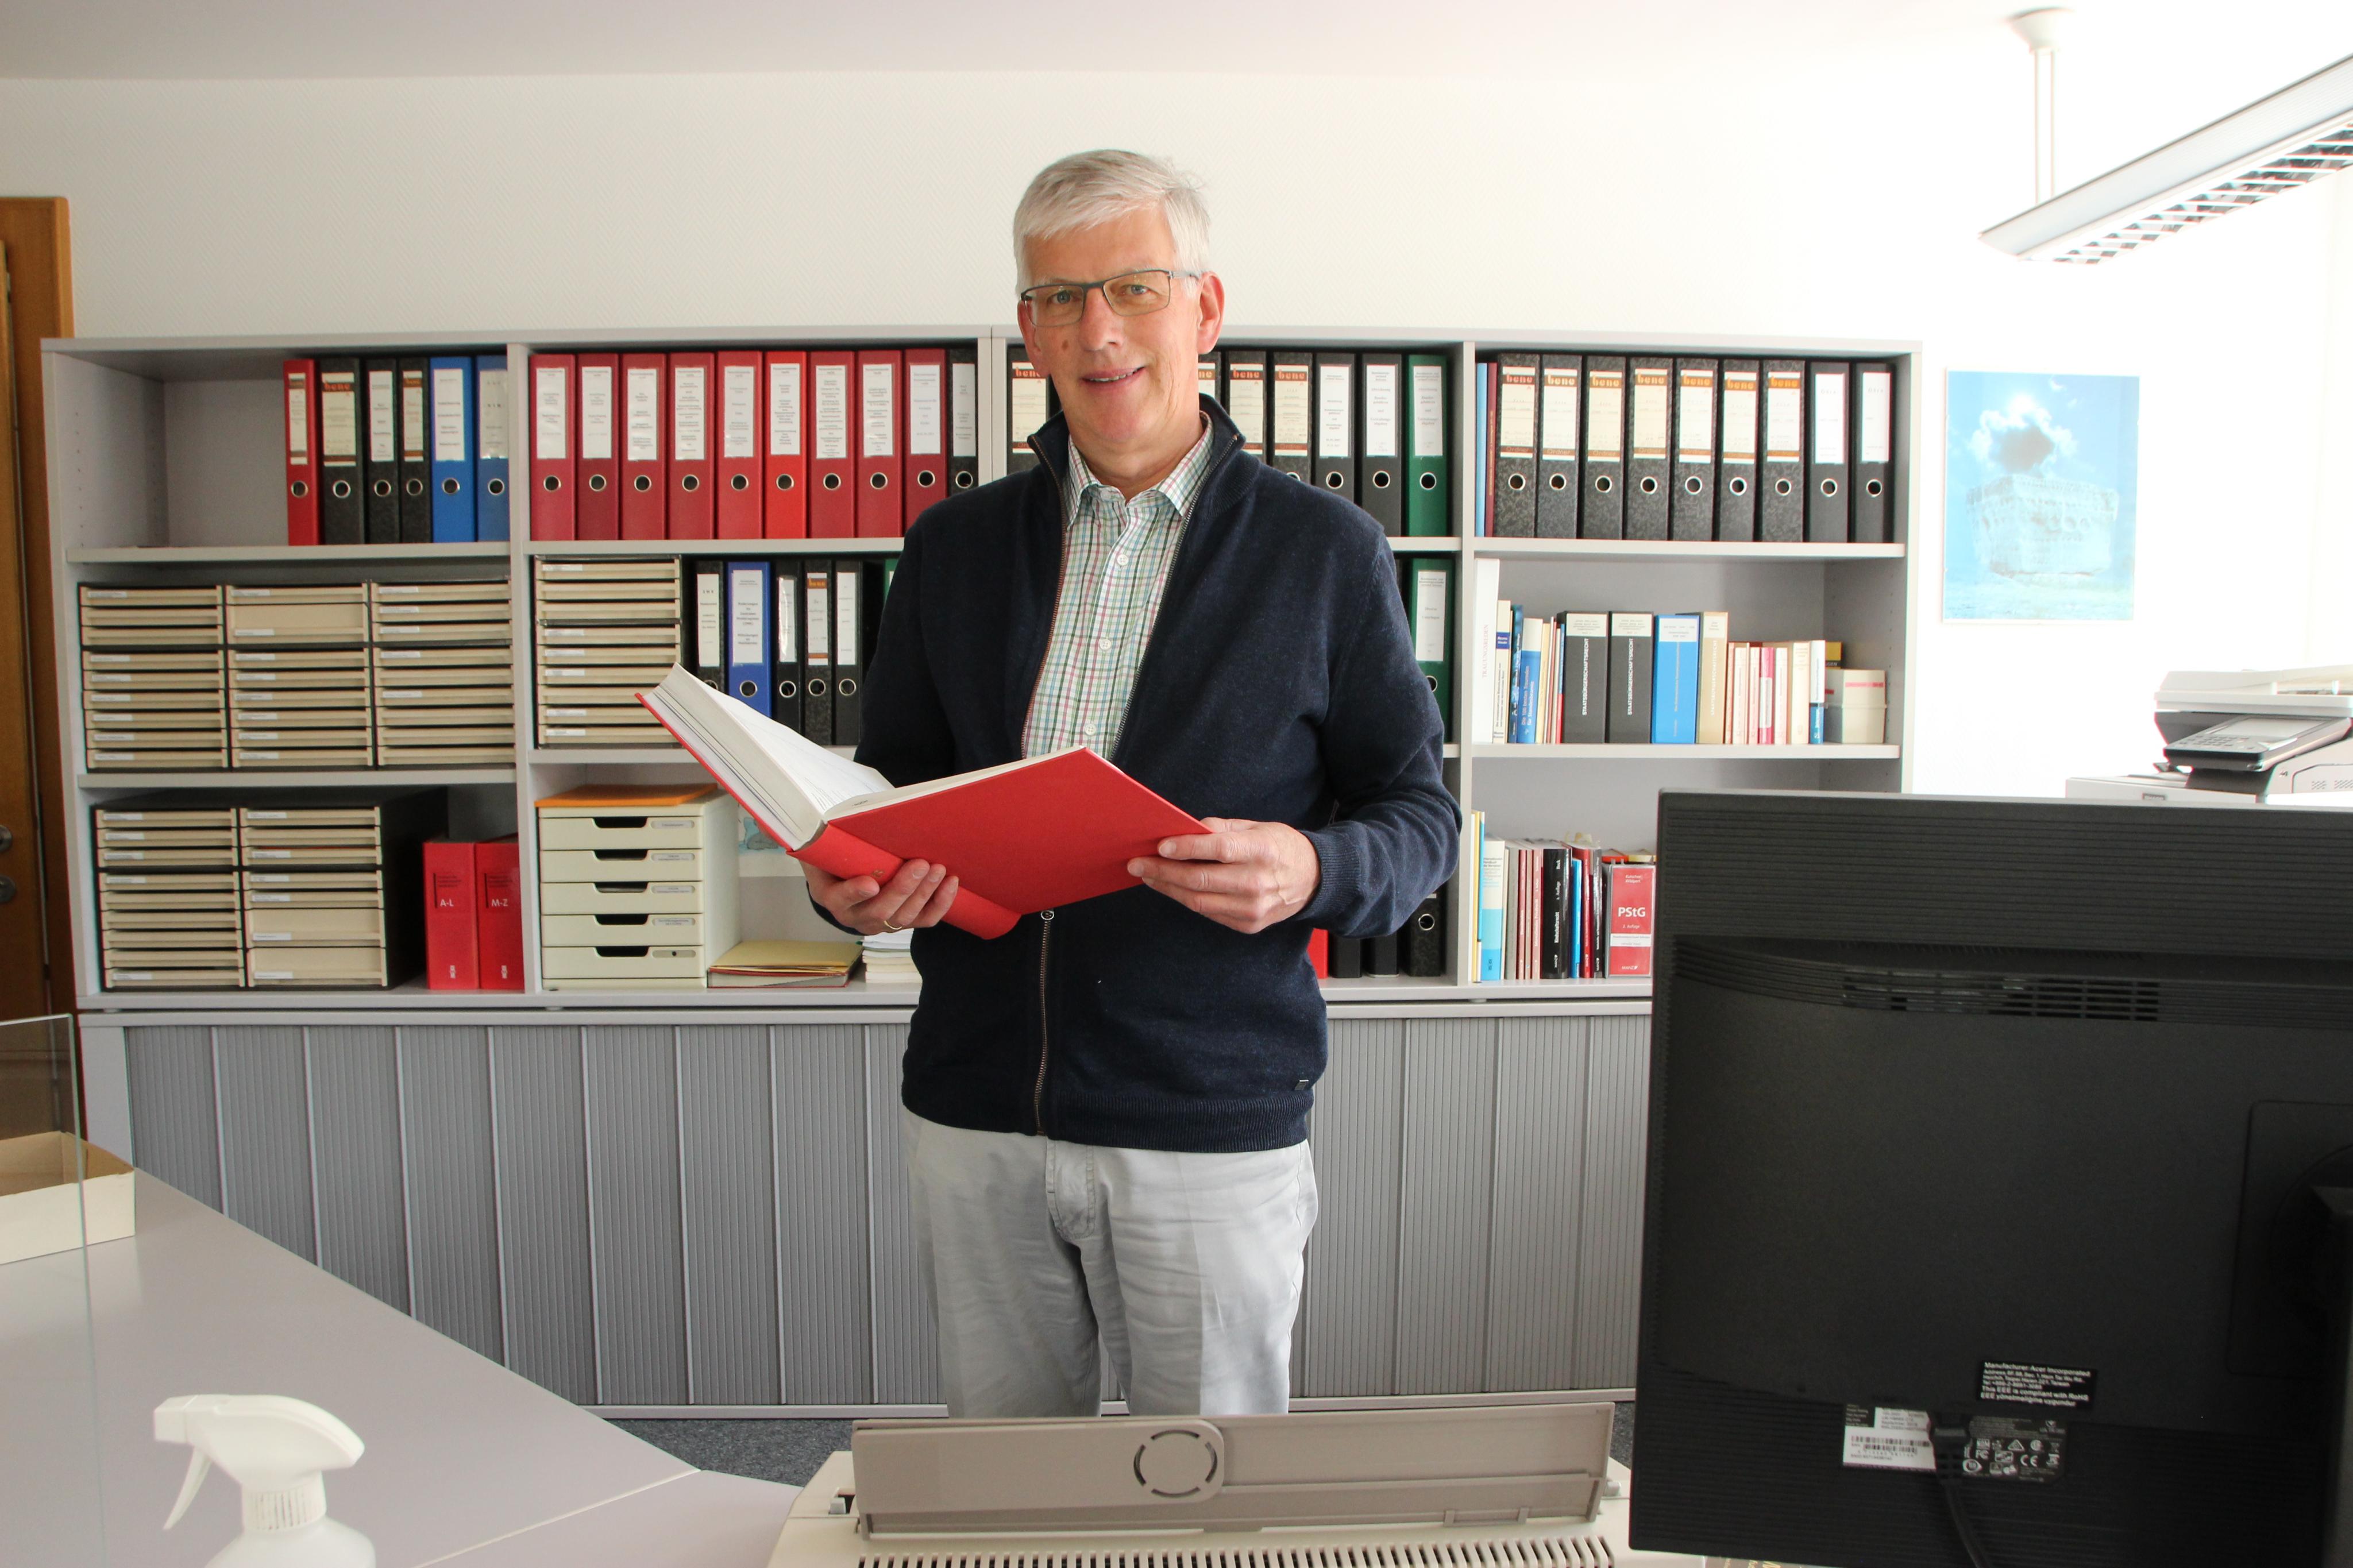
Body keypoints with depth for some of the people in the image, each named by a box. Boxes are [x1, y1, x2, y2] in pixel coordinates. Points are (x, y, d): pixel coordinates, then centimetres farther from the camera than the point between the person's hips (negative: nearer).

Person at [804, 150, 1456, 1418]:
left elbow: (1420, 815, 2)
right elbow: (892, 780, 15)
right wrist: (847, 882, -7)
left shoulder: (1324, 551, 0)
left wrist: (1314, 871, -20)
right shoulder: (950, 547, 9)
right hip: (973, 1112, 3)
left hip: (1214, 1126, -2)